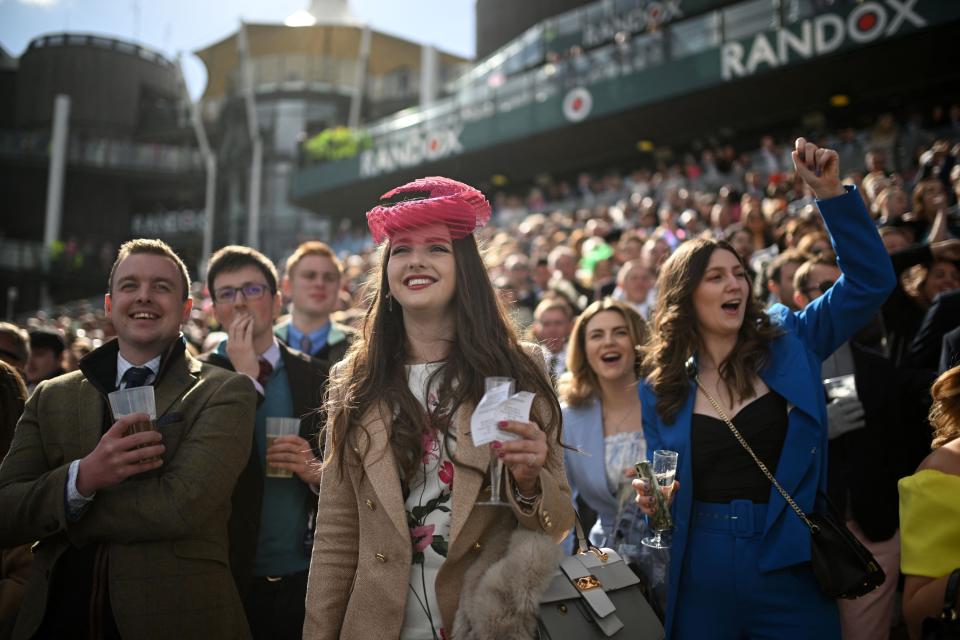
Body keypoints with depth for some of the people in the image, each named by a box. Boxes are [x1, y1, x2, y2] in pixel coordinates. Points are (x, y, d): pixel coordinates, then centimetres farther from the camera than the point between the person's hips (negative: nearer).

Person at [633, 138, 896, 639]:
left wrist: (830, 193, -16)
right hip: (703, 573, 1)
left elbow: (871, 281, -7)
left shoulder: (789, 342, 0)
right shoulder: (659, 389, 0)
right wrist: (652, 499, -14)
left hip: (790, 567, 0)